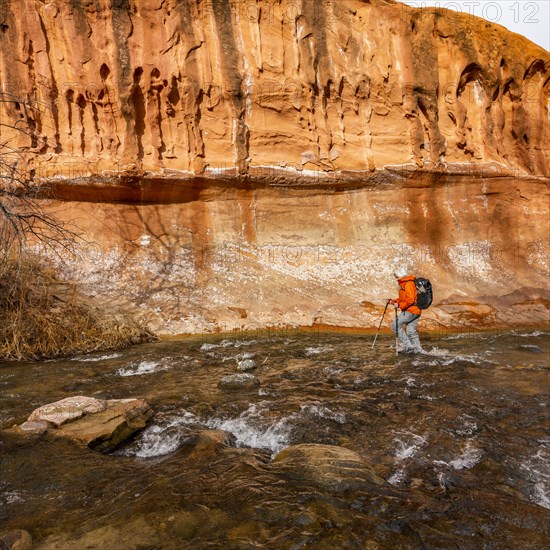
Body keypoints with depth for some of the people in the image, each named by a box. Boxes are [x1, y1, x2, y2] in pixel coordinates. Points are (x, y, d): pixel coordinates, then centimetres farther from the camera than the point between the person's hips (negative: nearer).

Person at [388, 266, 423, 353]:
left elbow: (410, 299, -24)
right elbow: (403, 298, 23)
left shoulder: (408, 284, -15)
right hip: (415, 311, 10)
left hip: (410, 311, -10)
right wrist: (393, 301, 15)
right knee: (411, 330, 14)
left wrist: (400, 305, -22)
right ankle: (417, 348, 22)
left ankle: (406, 345, -7)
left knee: (395, 325, -7)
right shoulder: (404, 283, 17)